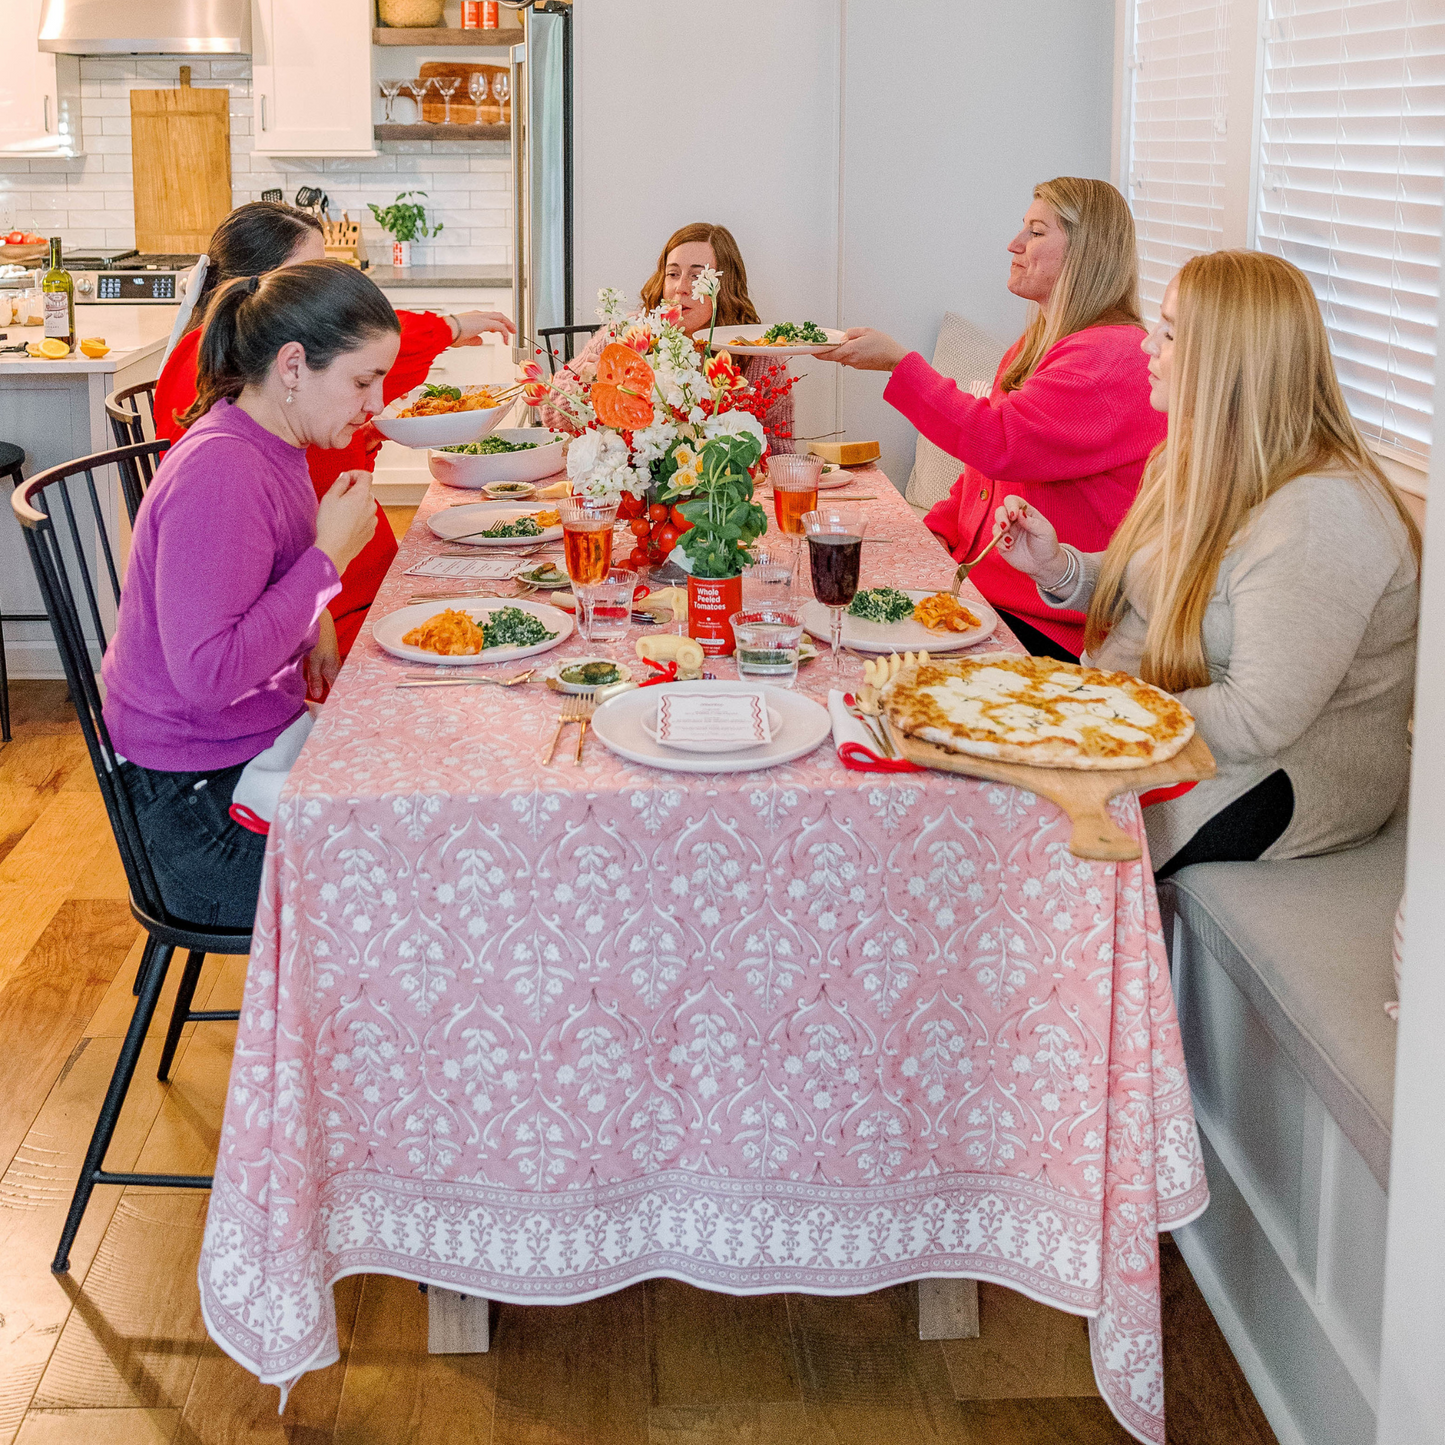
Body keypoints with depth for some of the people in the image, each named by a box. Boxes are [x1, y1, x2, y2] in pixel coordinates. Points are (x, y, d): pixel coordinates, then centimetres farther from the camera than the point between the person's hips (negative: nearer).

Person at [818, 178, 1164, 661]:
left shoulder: (1115, 358, -15)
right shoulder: (1037, 344, 19)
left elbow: (1000, 444, -26)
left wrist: (899, 361, -22)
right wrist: (937, 531, 5)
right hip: (976, 580, 9)